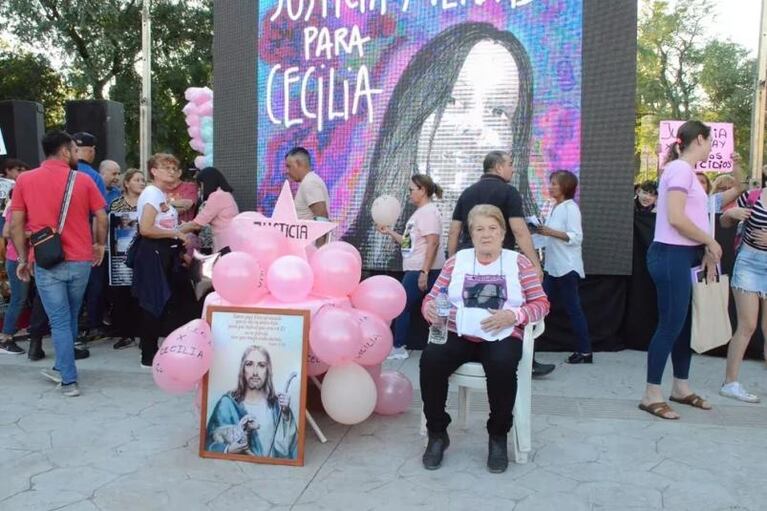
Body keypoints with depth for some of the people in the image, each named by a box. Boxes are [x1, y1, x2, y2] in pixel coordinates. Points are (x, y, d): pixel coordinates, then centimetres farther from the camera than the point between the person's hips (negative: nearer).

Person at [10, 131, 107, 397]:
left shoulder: (25, 180, 1)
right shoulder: (83, 180, 0)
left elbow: (15, 225, 0)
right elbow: (101, 218, 1)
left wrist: (23, 259, 8)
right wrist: (100, 245, 17)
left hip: (46, 262, -1)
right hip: (80, 261, 1)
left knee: (59, 322, 4)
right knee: (70, 318, 18)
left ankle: (69, 380, 3)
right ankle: (62, 369, 31)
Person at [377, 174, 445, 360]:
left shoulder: (428, 212, -13)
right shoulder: (420, 212, 19)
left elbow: (433, 243, -23)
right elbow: (410, 242, 21)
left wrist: (424, 272, -27)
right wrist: (390, 232, 14)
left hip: (422, 270, -10)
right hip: (415, 269, 10)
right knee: (405, 307, 11)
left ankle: (398, 348, 7)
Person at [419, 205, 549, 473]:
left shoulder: (519, 262, 8)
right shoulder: (456, 261, 13)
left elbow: (541, 303, 4)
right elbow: (432, 297, 9)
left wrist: (512, 315, -15)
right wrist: (430, 309, -16)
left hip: (502, 337, -1)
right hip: (458, 335, 2)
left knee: (502, 366, -35)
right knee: (430, 359, -28)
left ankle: (498, 436, -8)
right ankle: (437, 433, -7)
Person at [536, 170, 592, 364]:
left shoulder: (571, 208, -12)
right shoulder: (556, 208, 12)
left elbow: (576, 238, -19)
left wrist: (551, 232, -23)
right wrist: (543, 231, 3)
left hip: (567, 267, -9)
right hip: (554, 267, 9)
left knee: (573, 309, -3)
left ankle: (585, 352, 5)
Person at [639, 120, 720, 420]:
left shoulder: (686, 170, 17)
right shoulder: (680, 168, -13)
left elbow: (689, 219, 14)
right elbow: (675, 218, -22)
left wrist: (706, 251, 6)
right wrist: (710, 242, -12)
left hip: (683, 256, 10)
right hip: (671, 256, -10)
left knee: (685, 323, 15)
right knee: (670, 324, -6)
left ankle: (681, 388, 26)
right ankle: (651, 395, 2)